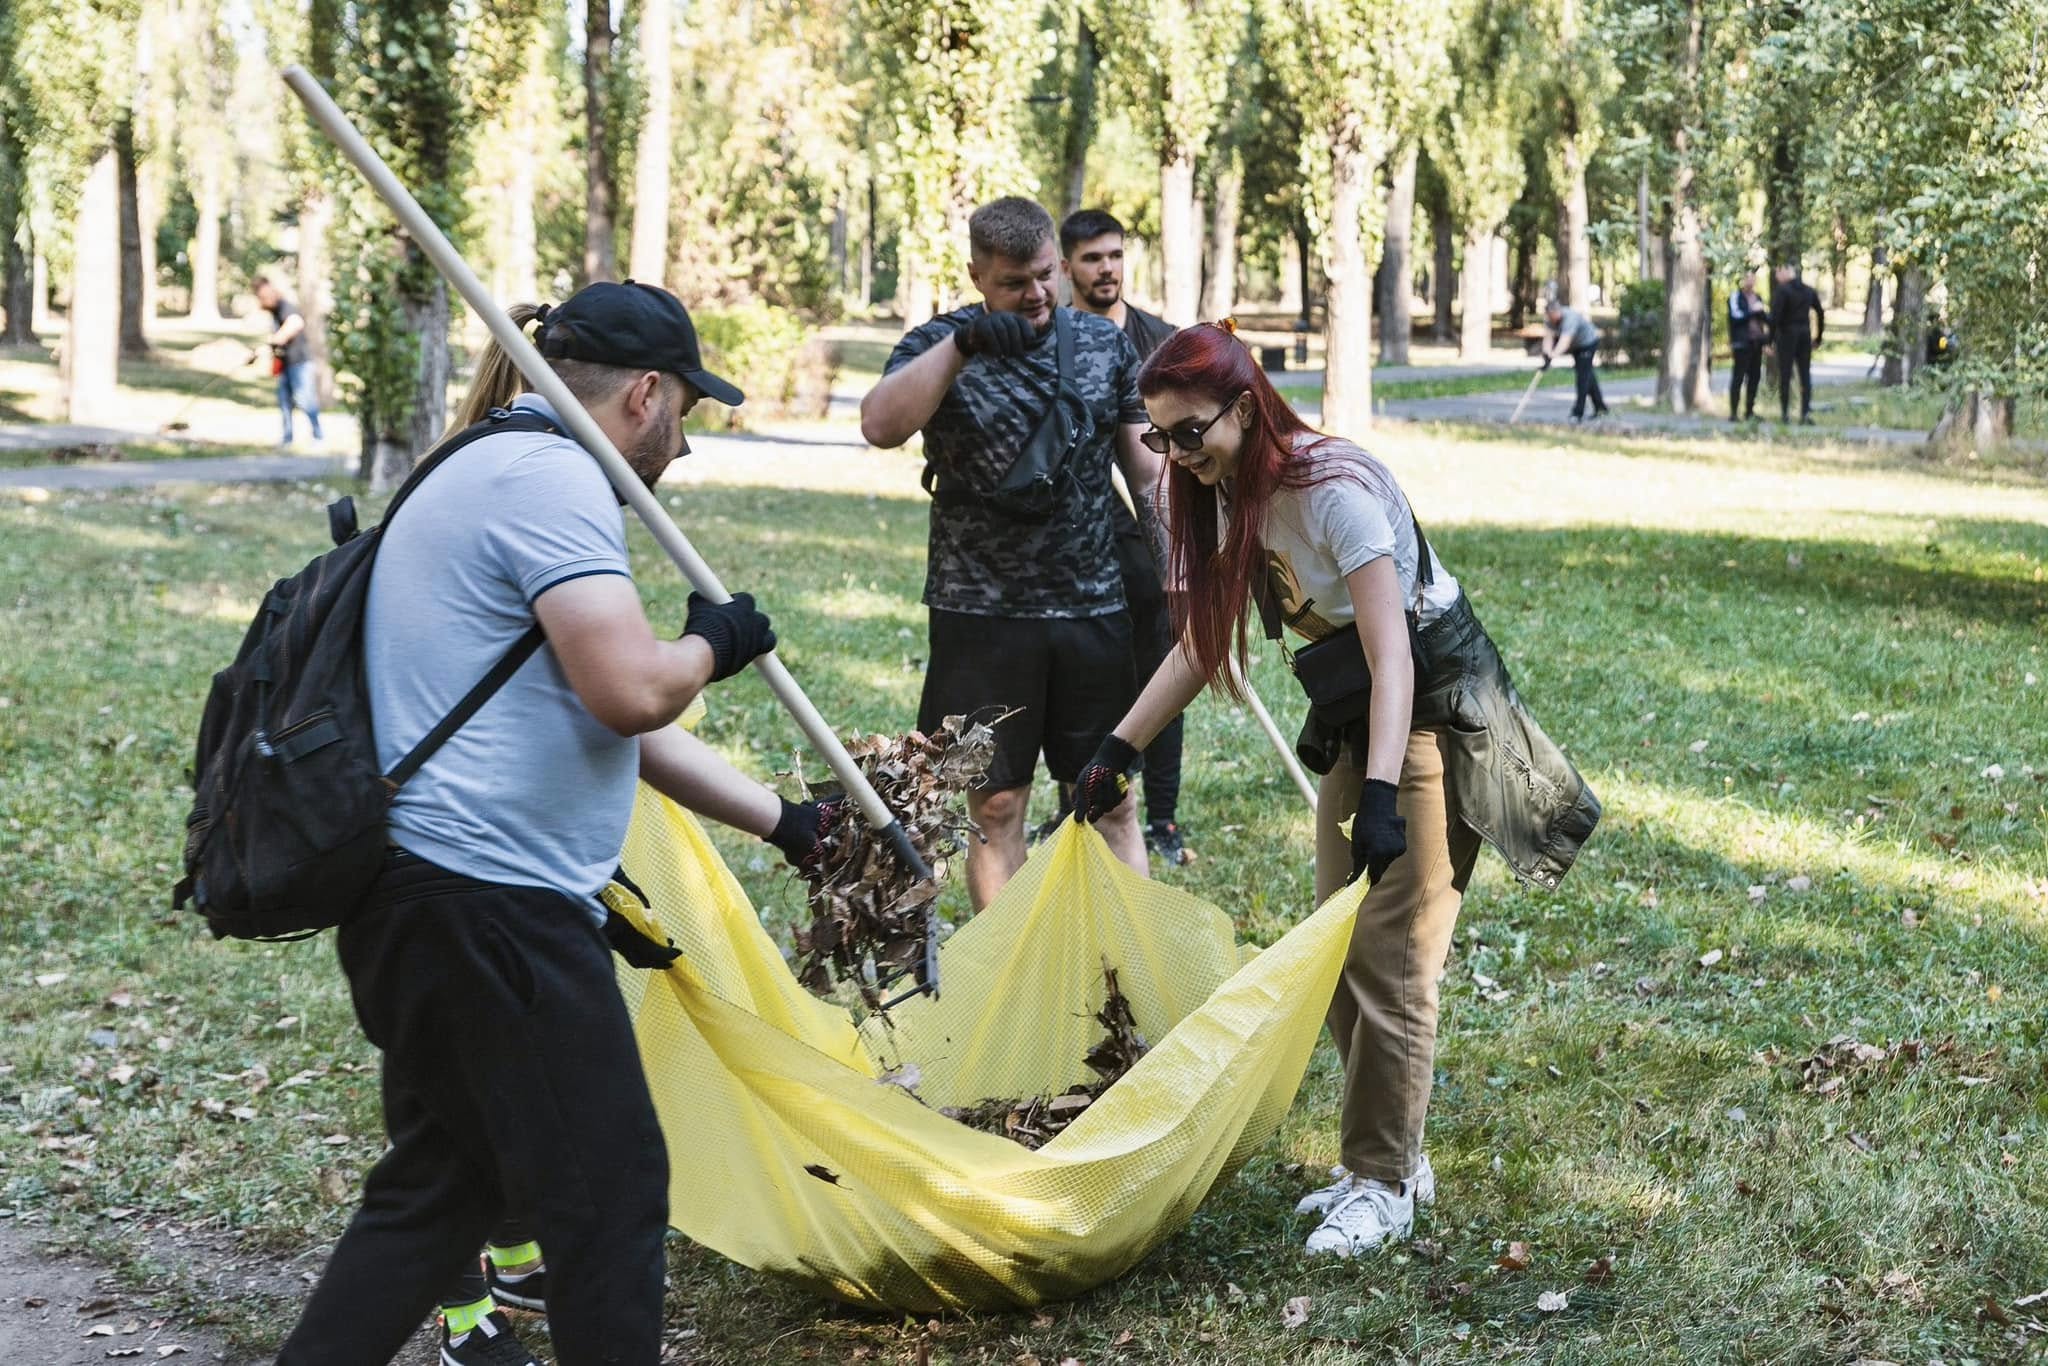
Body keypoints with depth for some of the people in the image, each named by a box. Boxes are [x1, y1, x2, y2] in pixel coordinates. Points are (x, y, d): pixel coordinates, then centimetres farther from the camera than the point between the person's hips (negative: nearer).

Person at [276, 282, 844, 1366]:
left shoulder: (498, 471, 23)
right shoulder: (551, 477, -12)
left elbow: (616, 727, 26)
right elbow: (631, 693, -24)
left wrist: (783, 822, 28)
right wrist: (711, 643, -2)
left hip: (428, 899, 11)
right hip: (486, 902, -11)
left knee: (441, 1183, 18)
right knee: (610, 1187, 0)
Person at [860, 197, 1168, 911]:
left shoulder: (1105, 342, 8)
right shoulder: (940, 344, -1)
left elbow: (1146, 466, 13)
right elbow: (879, 425, -20)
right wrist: (961, 344, -29)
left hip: (1094, 608, 2)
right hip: (983, 614, -2)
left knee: (1113, 801, 6)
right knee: (996, 809, 3)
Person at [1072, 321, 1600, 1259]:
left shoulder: (1334, 490, -26)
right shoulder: (1219, 497, 0)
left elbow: (1393, 658, -31)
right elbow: (1200, 645, 10)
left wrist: (1381, 797, -40)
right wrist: (1117, 751, 6)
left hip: (1434, 717, -9)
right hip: (1354, 725, 9)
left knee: (1390, 957, -9)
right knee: (1338, 951, 10)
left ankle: (1382, 1185, 0)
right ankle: (1394, 1157, 22)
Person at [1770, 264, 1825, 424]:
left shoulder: (1781, 290, -9)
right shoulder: (1809, 290, 11)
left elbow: (1775, 316, -16)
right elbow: (1821, 313, 13)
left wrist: (1771, 338, -11)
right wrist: (1818, 337, 18)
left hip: (1787, 334, -5)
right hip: (1805, 334, 5)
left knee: (1785, 375, 0)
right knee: (1805, 375, 4)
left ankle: (1785, 413, 0)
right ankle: (1806, 413, -3)